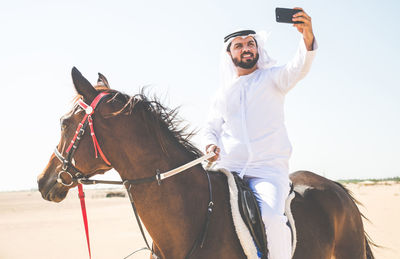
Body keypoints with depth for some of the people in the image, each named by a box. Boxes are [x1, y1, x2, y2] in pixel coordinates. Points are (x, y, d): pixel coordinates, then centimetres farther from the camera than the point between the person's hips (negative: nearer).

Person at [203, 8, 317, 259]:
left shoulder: (272, 78, 8)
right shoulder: (223, 93, 19)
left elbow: (299, 68, -12)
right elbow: (211, 128, 26)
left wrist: (308, 36, -33)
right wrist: (210, 145, 1)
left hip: (269, 170, -3)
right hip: (228, 170, 4)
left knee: (272, 217, -30)